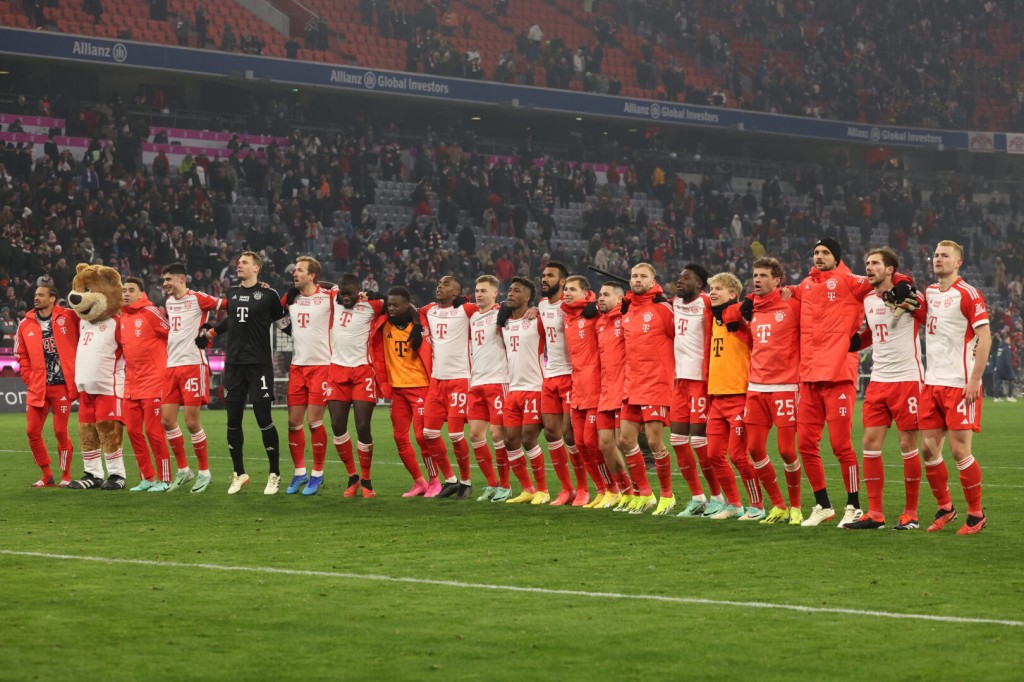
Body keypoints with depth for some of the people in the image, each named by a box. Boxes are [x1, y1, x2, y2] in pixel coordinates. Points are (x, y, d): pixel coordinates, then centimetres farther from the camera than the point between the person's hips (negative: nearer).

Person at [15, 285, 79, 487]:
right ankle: (46, 476, 16)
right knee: (32, 431, 2)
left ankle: (66, 476, 13)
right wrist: (29, 378, 4)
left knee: (61, 431, -1)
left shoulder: (68, 317, -3)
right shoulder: (26, 325, 7)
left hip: (62, 385, -4)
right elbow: (21, 355, 13)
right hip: (37, 387, 4)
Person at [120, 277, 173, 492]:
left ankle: (164, 479, 3)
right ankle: (147, 478, 16)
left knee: (153, 431, -6)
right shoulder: (121, 318, 11)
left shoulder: (150, 312, -10)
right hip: (131, 384, 7)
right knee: (133, 430, 7)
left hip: (153, 383, -7)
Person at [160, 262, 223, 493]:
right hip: (172, 366, 7)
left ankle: (204, 472, 7)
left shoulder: (197, 299, -7)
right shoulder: (168, 302, 15)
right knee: (167, 419, 2)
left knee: (191, 421, -7)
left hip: (193, 364, -7)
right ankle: (183, 470, 15)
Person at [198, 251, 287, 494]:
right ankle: (238, 473, 18)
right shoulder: (232, 292, 12)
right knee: (233, 419, 5)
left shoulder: (268, 294, -4)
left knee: (263, 417, -6)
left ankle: (274, 474, 5)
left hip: (259, 364, -5)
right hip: (234, 363, 5)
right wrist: (210, 332, 23)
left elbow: (281, 318, 5)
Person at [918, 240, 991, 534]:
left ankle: (976, 514, 6)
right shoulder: (929, 293, 13)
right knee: (929, 449, 5)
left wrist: (974, 380, -17)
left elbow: (985, 337, -12)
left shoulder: (968, 295, -9)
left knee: (960, 451, -7)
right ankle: (945, 508, 20)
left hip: (959, 385, -7)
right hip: (932, 383, 7)